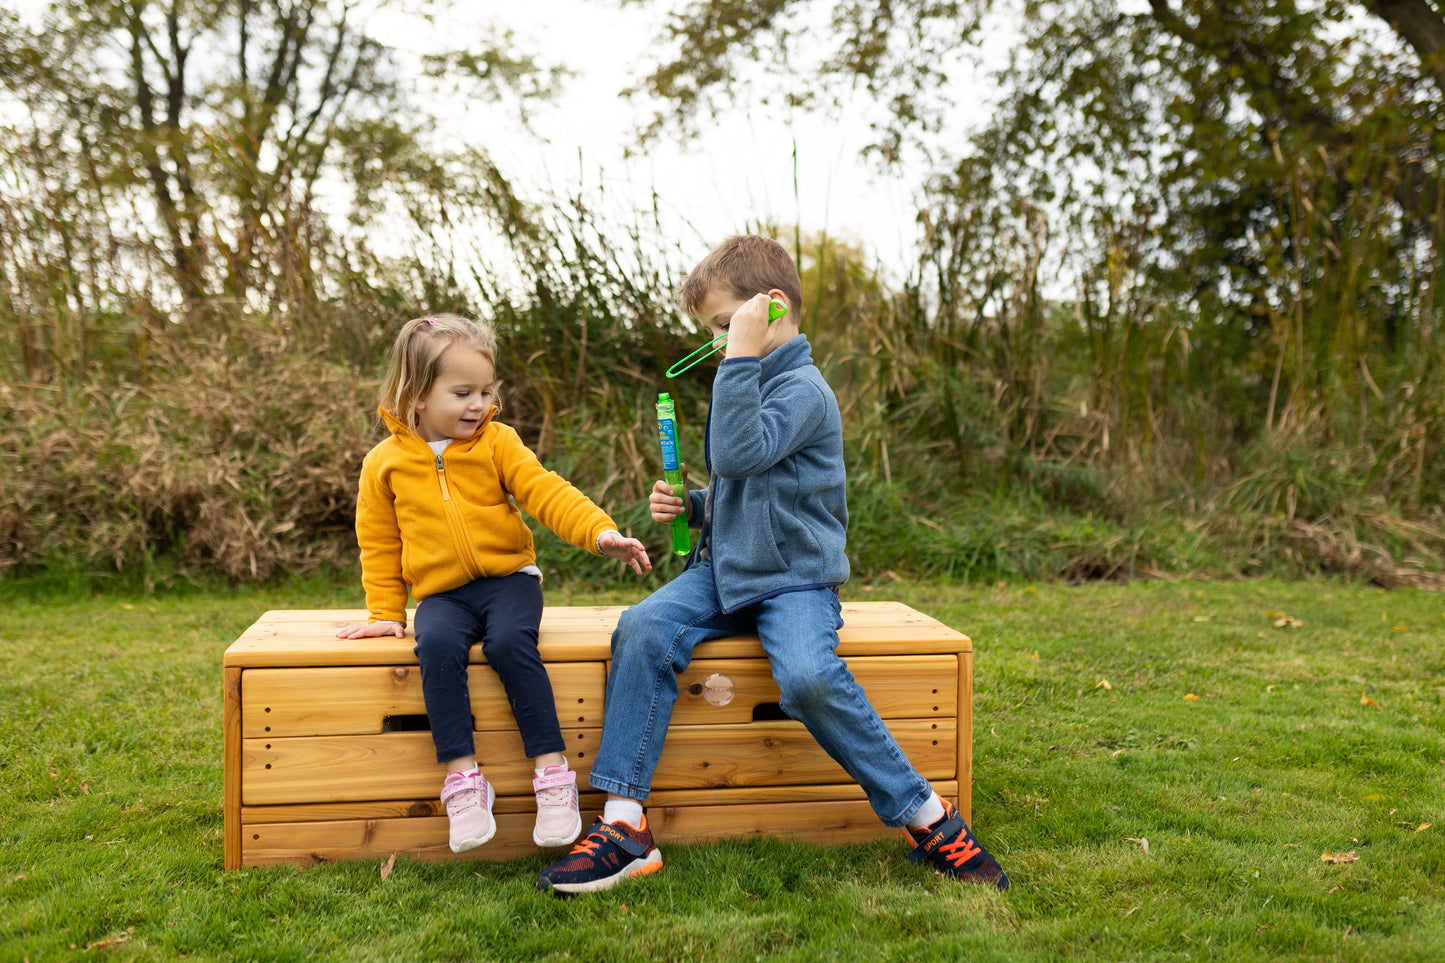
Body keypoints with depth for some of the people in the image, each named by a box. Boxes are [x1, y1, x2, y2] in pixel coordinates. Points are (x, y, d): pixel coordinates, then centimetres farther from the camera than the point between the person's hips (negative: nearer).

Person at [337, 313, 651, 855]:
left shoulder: (496, 443, 3)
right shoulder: (385, 463, 4)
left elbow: (547, 493, -7)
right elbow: (379, 544, 11)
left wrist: (600, 531, -22)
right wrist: (385, 613, 6)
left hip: (508, 576, -1)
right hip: (441, 593, 1)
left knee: (509, 641, -31)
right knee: (437, 646, -31)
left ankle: (552, 769, -22)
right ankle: (462, 776, -24)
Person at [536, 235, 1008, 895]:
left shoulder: (803, 388, -9)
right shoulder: (750, 382, 20)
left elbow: (739, 455, -27)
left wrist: (743, 355, -23)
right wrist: (691, 505, 12)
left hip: (793, 577, -7)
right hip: (725, 569, 8)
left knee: (808, 677, -34)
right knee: (643, 630, -19)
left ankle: (929, 819, -14)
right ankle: (624, 823, -19)